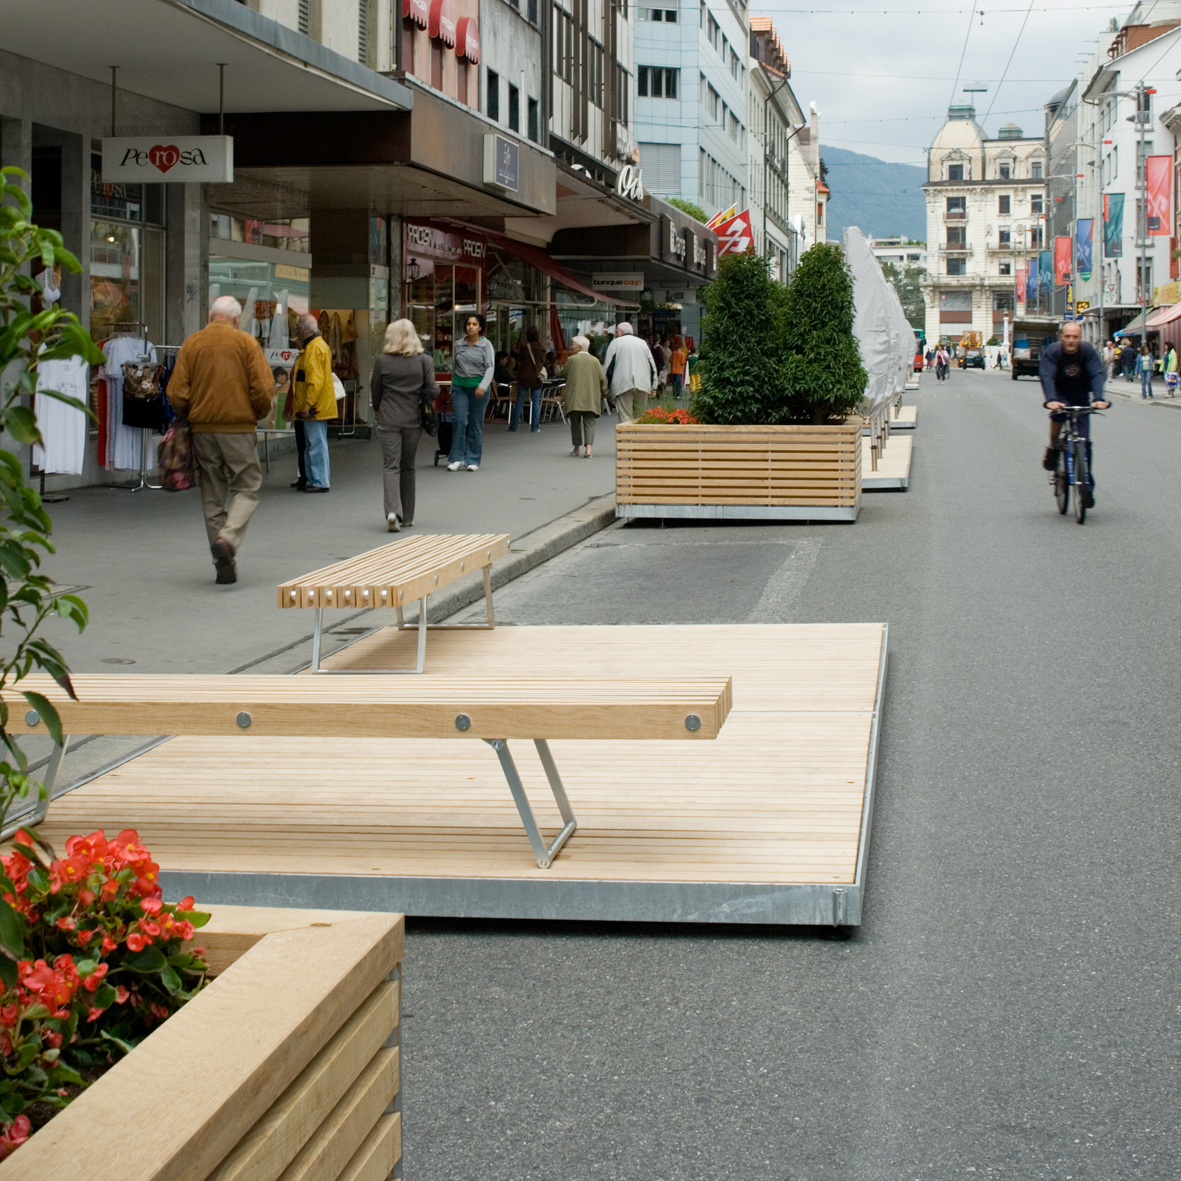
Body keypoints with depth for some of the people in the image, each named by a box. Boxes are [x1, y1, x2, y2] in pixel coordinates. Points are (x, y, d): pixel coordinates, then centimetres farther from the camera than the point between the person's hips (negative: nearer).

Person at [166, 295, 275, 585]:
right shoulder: (246, 343, -2)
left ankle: (225, 566, 10)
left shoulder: (191, 344, 4)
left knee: (212, 496, 10)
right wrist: (258, 414, 10)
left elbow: (176, 392, -1)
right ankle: (228, 538, -20)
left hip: (202, 429, 3)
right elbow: (263, 389, -8)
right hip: (239, 429, -3)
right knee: (247, 488, 5)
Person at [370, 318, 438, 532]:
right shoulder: (424, 361, -2)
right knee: (408, 467, 13)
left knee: (391, 466, -2)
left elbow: (375, 392, 5)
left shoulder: (382, 361, -3)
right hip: (413, 420, 2)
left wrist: (377, 410, 24)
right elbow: (432, 391, -4)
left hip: (388, 420, -2)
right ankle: (407, 516, 19)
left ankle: (393, 511, -22)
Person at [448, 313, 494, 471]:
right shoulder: (459, 344, 9)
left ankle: (473, 460, 9)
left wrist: (483, 386, -23)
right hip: (460, 387, 2)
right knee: (460, 422, -9)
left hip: (478, 388, -2)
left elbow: (490, 367, -8)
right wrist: (453, 388, 20)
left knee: (476, 424, 2)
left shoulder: (486, 345, 0)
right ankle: (458, 459, -6)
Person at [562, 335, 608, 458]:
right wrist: (603, 393, 15)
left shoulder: (572, 360, -2)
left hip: (574, 396, -1)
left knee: (575, 422, 12)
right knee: (589, 423, 1)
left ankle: (576, 447, 18)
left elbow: (564, 375, 6)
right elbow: (602, 378, 2)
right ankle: (588, 448, -14)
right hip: (591, 397, 1)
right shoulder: (594, 360, 2)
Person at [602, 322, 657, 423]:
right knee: (640, 417, 9)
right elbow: (652, 366, 18)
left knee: (625, 418, -8)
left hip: (623, 385, -4)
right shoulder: (642, 343, 18)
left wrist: (606, 386, 10)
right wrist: (652, 386, 21)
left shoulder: (615, 343, 6)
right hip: (643, 385, 4)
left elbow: (607, 366, 3)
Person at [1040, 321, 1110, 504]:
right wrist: (1051, 399, -50)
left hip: (1081, 397, 1)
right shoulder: (1052, 352, -21)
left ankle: (1087, 487, 1)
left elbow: (1097, 375, -28)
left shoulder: (1089, 351, -18)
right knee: (1058, 413, -36)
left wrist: (1098, 398, -45)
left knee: (1084, 441, -5)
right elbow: (1046, 376, -33)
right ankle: (1053, 450, -9)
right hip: (1060, 394, -1)